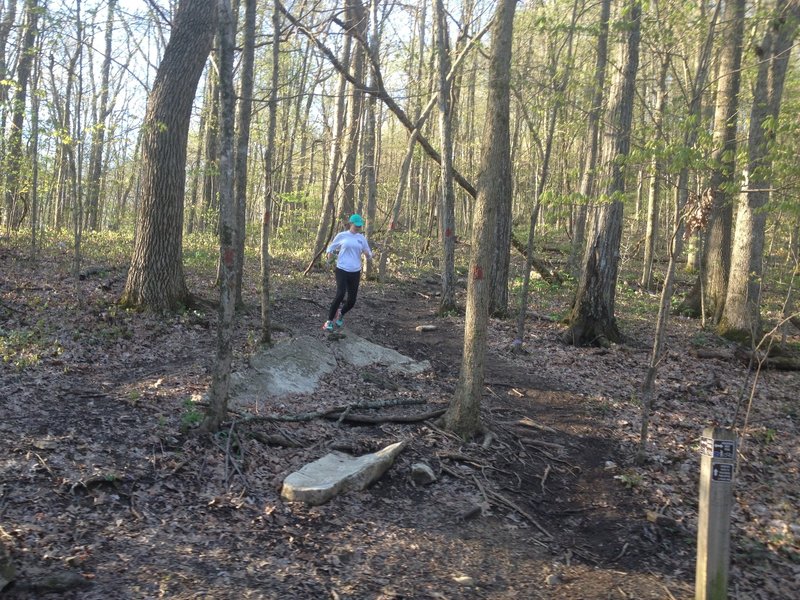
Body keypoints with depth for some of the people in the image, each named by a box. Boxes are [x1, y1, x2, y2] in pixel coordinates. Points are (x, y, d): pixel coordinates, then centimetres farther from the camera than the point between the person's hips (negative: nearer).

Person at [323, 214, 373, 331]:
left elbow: (369, 255, 12)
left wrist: (368, 253, -11)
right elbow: (331, 247, 13)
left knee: (352, 300, 4)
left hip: (355, 272, 4)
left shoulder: (362, 238, 8)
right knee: (340, 294, -22)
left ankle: (341, 314, 36)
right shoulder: (341, 235, 1)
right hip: (342, 270, -3)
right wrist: (329, 254, -9)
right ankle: (329, 321, -7)